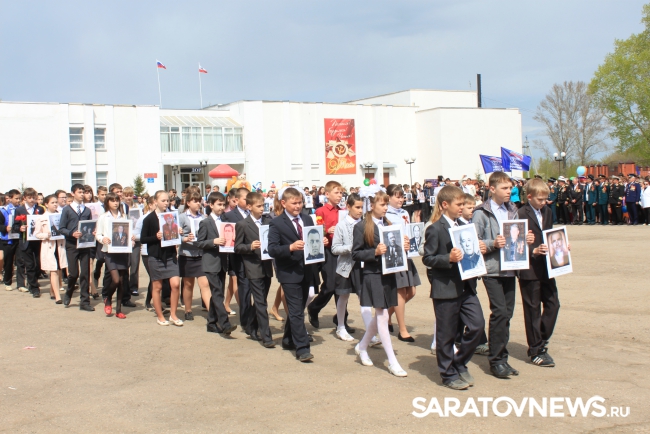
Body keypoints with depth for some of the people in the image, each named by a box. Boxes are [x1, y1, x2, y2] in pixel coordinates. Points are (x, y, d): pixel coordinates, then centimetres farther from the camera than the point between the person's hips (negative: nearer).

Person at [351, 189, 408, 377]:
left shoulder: (388, 224, 10)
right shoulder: (361, 227, -7)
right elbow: (355, 254, -9)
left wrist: (402, 247, -3)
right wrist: (375, 252, -22)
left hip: (388, 275, 7)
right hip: (373, 276, -6)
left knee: (379, 316, 15)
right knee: (383, 317, -5)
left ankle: (362, 347, 36)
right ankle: (392, 362, 0)